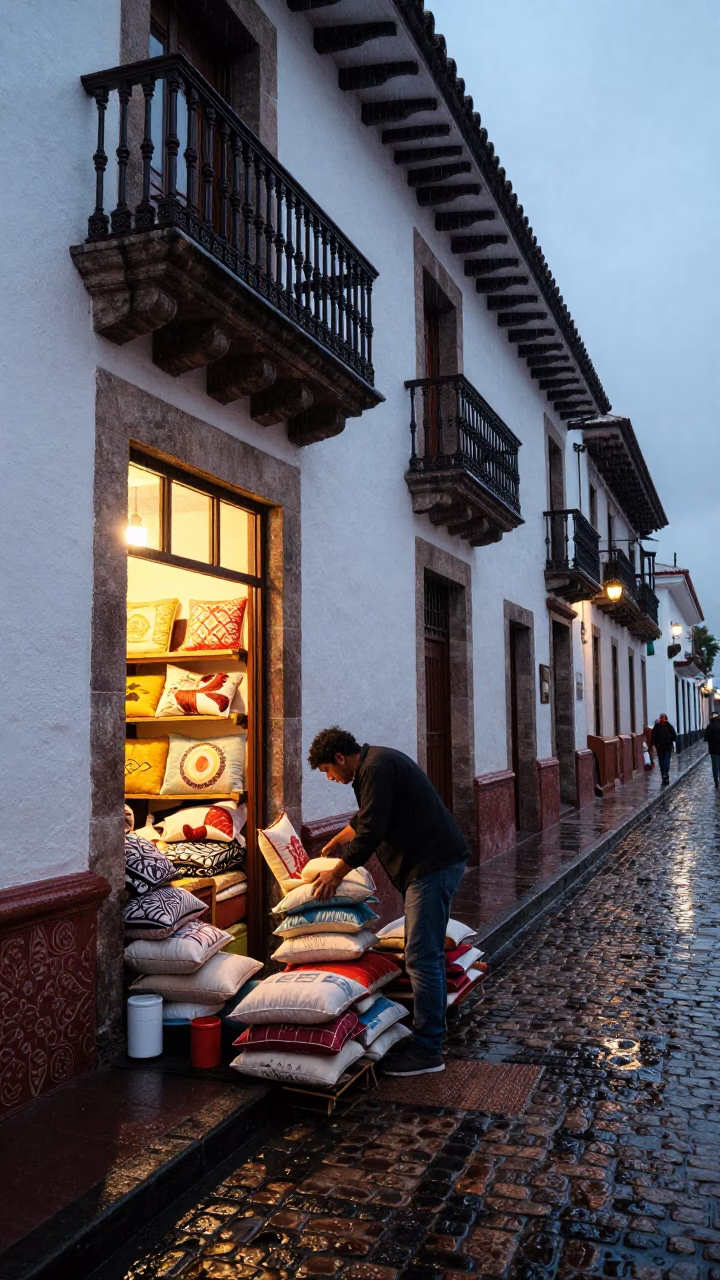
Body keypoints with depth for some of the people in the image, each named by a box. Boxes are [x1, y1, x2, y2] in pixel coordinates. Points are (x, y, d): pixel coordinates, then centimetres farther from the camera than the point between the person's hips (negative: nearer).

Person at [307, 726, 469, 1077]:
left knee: (421, 957, -8)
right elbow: (363, 820, 33)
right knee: (427, 953, 17)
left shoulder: (376, 769, -16)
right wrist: (331, 846, 41)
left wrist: (336, 873, -7)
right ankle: (432, 1032, 27)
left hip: (433, 864, -11)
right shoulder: (377, 762, 17)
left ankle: (427, 1051, -2)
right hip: (436, 861, 11)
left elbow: (370, 833, -19)